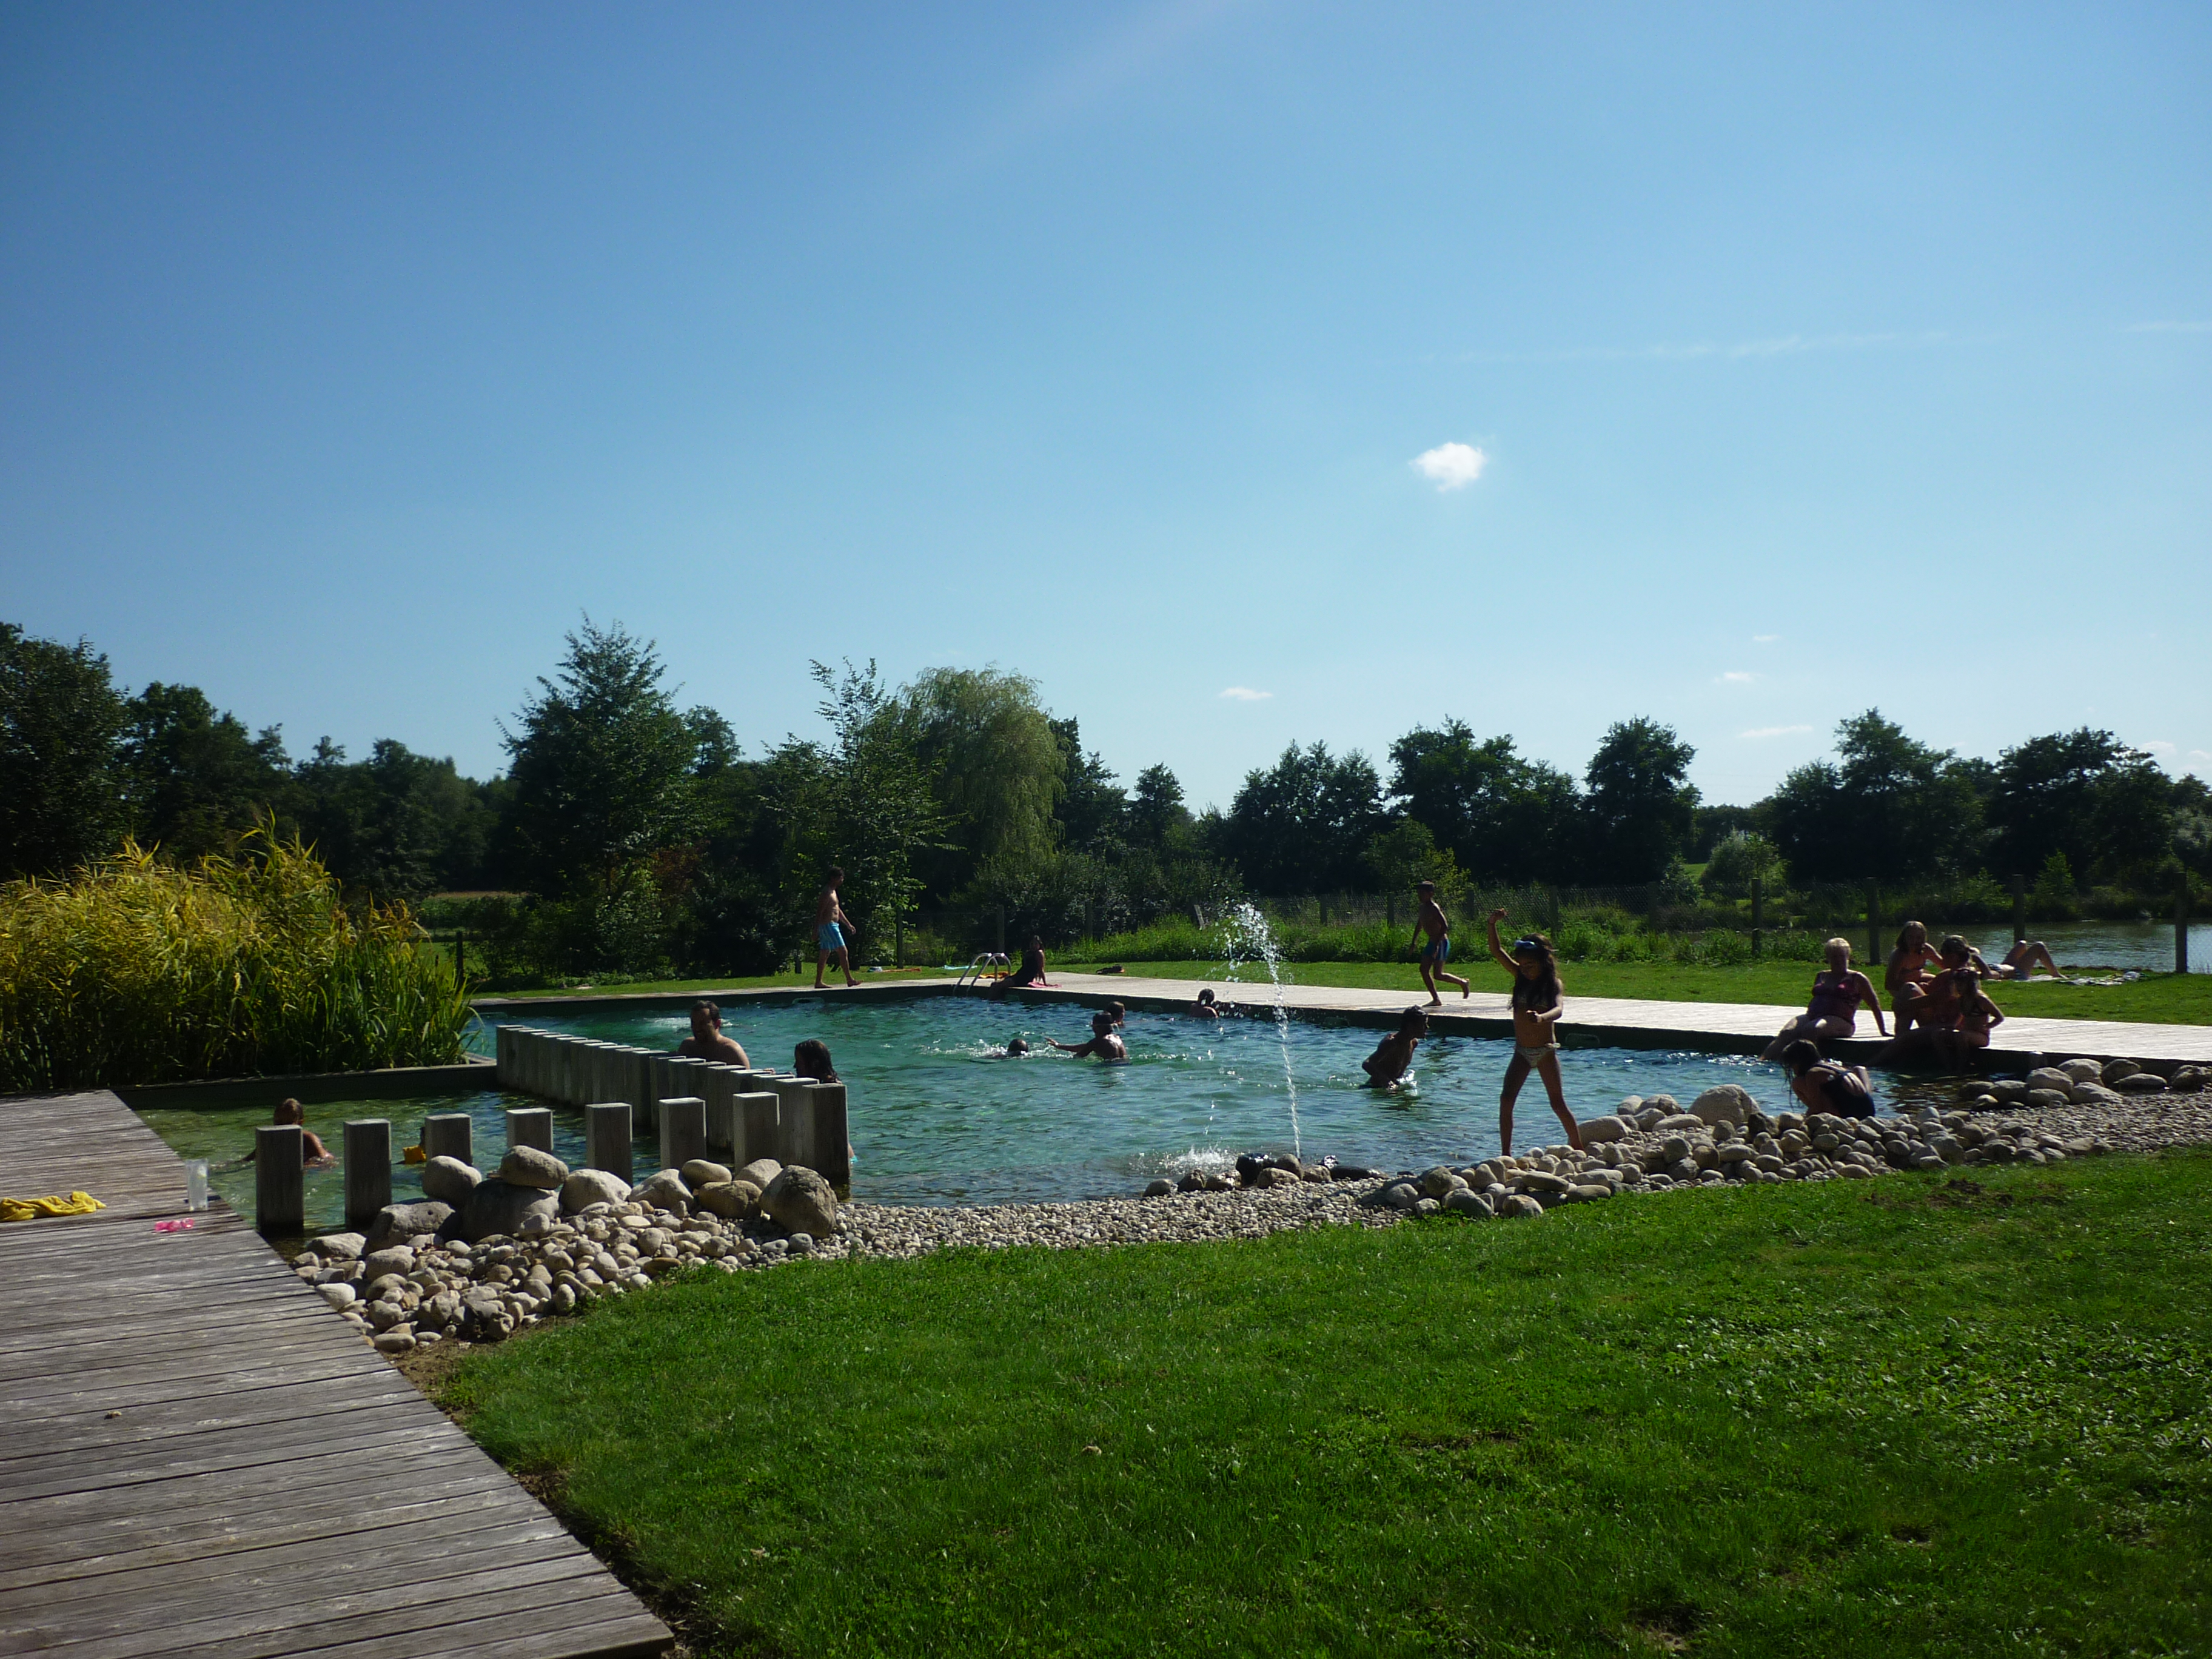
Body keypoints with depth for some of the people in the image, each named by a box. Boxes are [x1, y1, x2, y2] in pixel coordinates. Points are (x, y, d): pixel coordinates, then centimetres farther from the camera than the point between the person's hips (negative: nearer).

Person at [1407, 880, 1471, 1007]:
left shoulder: (1434, 908, -18)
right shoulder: (1423, 908, 9)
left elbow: (1445, 926, -25)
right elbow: (1419, 925, 23)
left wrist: (1437, 944, -28)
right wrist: (1414, 942, 19)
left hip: (1441, 943, -9)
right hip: (1432, 942, 9)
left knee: (1437, 975, -6)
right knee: (1424, 970, 3)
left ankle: (1462, 983, 16)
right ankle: (1436, 999, 9)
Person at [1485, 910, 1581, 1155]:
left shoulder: (1553, 984, -9)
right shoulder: (1520, 977, 3)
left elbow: (1558, 1009, -27)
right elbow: (1497, 951, -2)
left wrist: (1542, 1018, -49)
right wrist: (1492, 925, -18)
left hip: (1546, 1051, -4)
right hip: (1522, 1051, 4)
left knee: (1558, 1103, 2)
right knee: (1506, 1099, -9)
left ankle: (1579, 1150, 17)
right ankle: (1506, 1153, -5)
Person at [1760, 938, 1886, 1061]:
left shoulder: (1857, 979, 12)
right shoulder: (1821, 977, 27)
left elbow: (1874, 1005, 13)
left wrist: (1883, 1031, 10)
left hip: (1840, 1021, -5)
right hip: (1812, 1016, 5)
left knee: (1810, 1030, -38)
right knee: (1787, 1033, -27)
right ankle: (1763, 1061, -44)